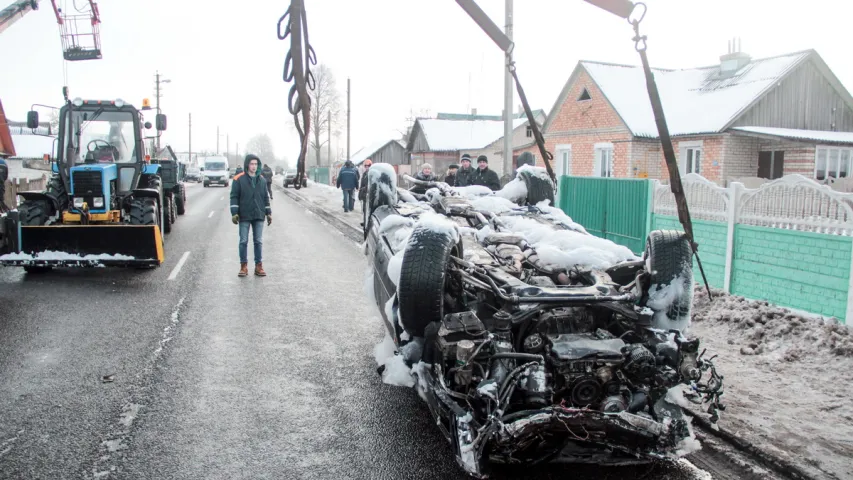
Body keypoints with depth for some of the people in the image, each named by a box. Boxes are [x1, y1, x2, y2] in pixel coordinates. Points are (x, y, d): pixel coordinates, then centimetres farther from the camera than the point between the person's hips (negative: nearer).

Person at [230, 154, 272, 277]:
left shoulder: (262, 179, 9)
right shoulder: (239, 179, -3)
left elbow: (265, 197, 14)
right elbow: (234, 197, -4)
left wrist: (268, 213, 12)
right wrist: (234, 213, -10)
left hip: (259, 216, 3)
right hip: (244, 216, -3)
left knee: (258, 241, 6)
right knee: (243, 241, 2)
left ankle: (259, 266, 12)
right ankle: (244, 266, 10)